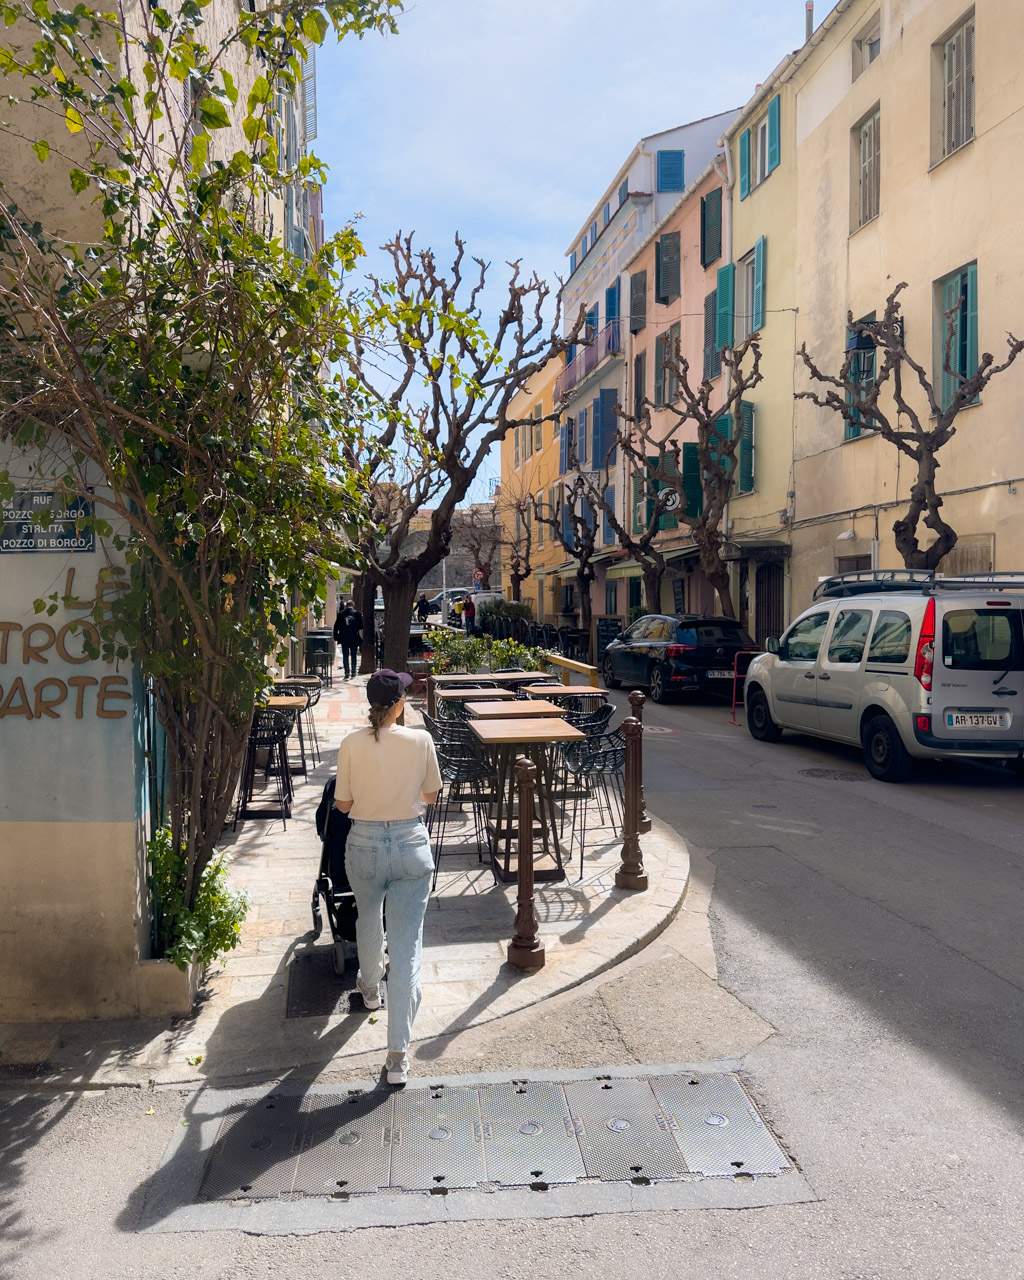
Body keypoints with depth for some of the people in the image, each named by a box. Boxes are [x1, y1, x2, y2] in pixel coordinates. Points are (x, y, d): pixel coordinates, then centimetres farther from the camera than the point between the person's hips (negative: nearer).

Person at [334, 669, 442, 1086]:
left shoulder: (352, 744, -10)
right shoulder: (420, 741, -10)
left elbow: (343, 804, -2)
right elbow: (430, 795, 3)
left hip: (365, 845, 1)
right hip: (411, 845, -1)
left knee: (368, 919, 31)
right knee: (406, 949, 1)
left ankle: (370, 986, 57)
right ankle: (398, 1055, -1)